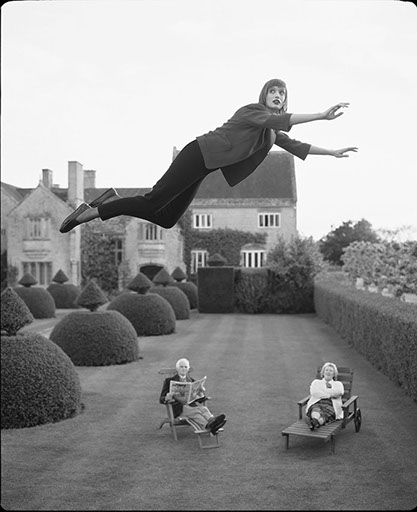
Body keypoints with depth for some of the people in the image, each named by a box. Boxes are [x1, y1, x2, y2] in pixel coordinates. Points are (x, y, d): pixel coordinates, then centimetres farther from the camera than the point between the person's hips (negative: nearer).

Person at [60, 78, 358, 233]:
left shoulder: (272, 133, 18)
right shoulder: (252, 110, -8)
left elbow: (294, 146, 23)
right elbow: (279, 121, -25)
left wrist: (332, 152, 24)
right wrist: (323, 116, -30)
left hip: (204, 168, 9)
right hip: (199, 154, -9)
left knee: (167, 218, 3)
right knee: (154, 201, -16)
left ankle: (114, 199, 11)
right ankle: (92, 211, -8)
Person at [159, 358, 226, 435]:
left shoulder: (192, 381, 24)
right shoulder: (169, 381, 12)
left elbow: (200, 398, 19)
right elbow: (161, 399, 5)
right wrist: (166, 398, -21)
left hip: (192, 404, 4)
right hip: (179, 407, -4)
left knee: (203, 408, -33)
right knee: (194, 411, -37)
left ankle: (212, 421, -65)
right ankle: (209, 426, -64)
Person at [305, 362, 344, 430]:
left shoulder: (338, 384, 29)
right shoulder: (316, 382, 29)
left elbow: (339, 392, 2)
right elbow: (314, 392, 4)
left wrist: (322, 392, 5)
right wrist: (330, 395, -1)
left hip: (330, 405, 0)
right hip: (316, 403, 1)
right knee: (316, 410, -38)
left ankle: (313, 423, -70)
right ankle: (314, 422, -72)